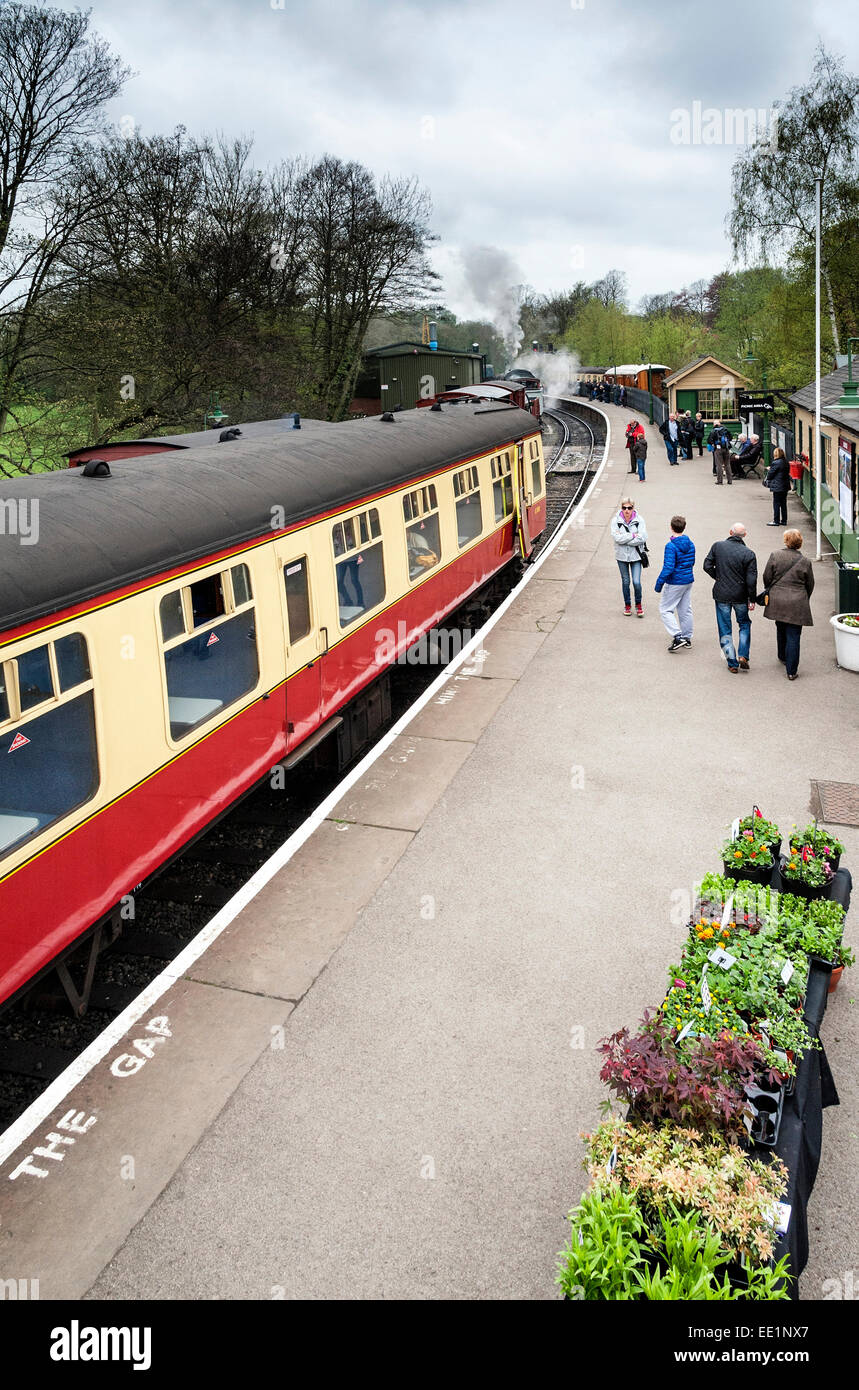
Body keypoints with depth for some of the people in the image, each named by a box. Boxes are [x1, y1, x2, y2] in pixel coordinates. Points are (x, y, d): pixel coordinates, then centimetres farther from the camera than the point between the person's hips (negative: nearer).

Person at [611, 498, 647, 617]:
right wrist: (633, 535, -17)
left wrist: (624, 539, -17)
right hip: (622, 556, 1)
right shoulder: (616, 521, -5)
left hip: (635, 555, -1)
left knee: (636, 581, -7)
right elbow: (616, 537, -17)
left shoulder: (639, 520, -6)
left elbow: (643, 538, -16)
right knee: (625, 581, 11)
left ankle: (638, 604, 16)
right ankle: (627, 605, 29)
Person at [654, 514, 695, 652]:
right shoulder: (690, 544, 4)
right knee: (685, 610, 16)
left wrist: (659, 583, -17)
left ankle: (678, 637, -10)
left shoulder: (671, 546, -20)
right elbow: (692, 562, 14)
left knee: (665, 609, 1)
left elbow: (668, 567, -24)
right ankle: (687, 638, 23)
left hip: (675, 582, -8)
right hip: (689, 581, 8)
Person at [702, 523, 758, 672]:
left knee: (725, 630, 10)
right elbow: (751, 580, -11)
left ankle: (732, 663, 12)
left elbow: (707, 566, -4)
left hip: (721, 595, 1)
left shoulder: (717, 546, -7)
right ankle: (743, 656, 10)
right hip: (740, 596, 0)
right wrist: (752, 600, -1)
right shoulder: (749, 554, -10)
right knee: (744, 624, 21)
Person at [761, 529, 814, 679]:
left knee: (781, 630, 24)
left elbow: (767, 577, 0)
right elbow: (810, 585, 5)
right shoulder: (805, 562, -4)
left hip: (777, 601, 2)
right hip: (796, 604, -2)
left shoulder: (775, 555, -5)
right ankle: (791, 671, 0)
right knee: (793, 637, 0)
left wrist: (769, 591, 19)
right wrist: (804, 599, 22)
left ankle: (783, 656, 43)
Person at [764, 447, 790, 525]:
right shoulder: (786, 462, 7)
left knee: (776, 504, -1)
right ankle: (784, 520, 17)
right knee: (783, 503, 13)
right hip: (785, 486, 8)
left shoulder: (776, 463, -18)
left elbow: (770, 474, -13)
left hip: (777, 487, -8)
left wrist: (769, 469, 11)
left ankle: (776, 521, 2)